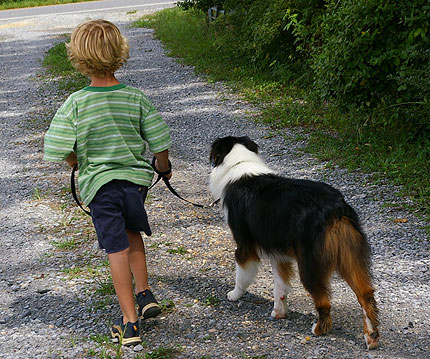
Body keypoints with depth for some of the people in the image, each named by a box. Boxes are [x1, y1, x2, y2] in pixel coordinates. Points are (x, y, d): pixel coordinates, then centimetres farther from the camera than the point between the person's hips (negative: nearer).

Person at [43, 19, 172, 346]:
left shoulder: (75, 104, -15)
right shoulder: (137, 99, -9)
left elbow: (61, 151, -11)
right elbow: (160, 144, -3)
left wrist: (79, 163, 12)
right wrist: (164, 169, 18)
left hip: (99, 184, -2)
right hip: (137, 178, 2)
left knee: (117, 249, 4)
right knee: (132, 232, 29)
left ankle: (130, 323, 8)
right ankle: (145, 294, 27)